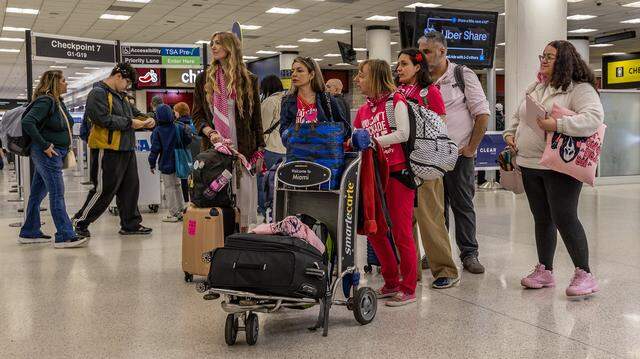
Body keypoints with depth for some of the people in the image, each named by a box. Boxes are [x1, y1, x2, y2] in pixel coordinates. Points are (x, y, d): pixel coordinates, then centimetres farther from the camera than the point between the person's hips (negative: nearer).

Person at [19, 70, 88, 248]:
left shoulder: (58, 102, 15)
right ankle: (65, 236, -11)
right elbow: (27, 122, -23)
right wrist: (45, 145, -22)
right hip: (47, 153, -9)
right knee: (57, 193, -11)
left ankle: (29, 233, 22)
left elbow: (67, 123, 28)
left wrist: (66, 145, 14)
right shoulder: (45, 101, -13)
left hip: (56, 153, 9)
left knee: (37, 193, 14)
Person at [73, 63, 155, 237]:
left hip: (126, 150, 9)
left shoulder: (120, 96, 19)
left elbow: (134, 112, 27)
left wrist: (147, 120, 4)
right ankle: (79, 223, 8)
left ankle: (131, 224, 20)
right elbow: (103, 119, -21)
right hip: (107, 150, -9)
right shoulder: (98, 93, -10)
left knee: (130, 187, 11)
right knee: (103, 190, -5)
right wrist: (129, 122, -16)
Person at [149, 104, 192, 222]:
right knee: (177, 185, 19)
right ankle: (181, 210, 24)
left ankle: (174, 213, 4)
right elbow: (187, 141, 2)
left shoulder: (157, 131, -13)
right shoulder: (179, 127, -5)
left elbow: (155, 149, -12)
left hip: (165, 164, -4)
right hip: (178, 163, 4)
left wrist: (152, 164, -4)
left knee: (169, 188, 3)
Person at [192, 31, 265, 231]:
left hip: (242, 149, 0)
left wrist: (259, 150, 3)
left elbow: (256, 118, 8)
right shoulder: (204, 79, 10)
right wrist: (210, 132, -11)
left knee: (244, 196, 0)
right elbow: (197, 114, 9)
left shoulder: (249, 80, 7)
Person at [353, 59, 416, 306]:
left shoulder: (396, 100, -4)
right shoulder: (362, 111, 14)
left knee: (401, 232, -4)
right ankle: (391, 283, 23)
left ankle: (408, 288, 7)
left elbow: (403, 134, -15)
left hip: (398, 172, -7)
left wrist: (370, 141, -17)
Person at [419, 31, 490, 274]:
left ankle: (469, 254, 12)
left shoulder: (463, 76, -1)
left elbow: (482, 114, -3)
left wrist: (471, 147, -6)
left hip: (459, 154, -3)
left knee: (463, 205, 2)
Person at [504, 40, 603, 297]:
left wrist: (557, 125, -29)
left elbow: (594, 117, -23)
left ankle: (584, 274, 3)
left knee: (564, 218, -8)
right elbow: (517, 116, 28)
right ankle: (544, 271, 22)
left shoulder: (580, 89, -7)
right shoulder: (535, 89, 16)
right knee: (542, 219, 12)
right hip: (530, 165, 7)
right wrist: (510, 134, 10)